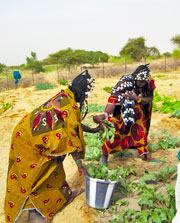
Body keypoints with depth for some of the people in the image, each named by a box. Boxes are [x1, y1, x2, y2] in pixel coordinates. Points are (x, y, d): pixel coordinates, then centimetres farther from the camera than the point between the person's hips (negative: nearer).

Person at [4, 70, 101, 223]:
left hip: (33, 132, 9)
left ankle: (64, 195, 32)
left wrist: (92, 130, 32)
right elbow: (72, 136, -18)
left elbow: (74, 123, 23)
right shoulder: (70, 104, -19)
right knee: (32, 174, 1)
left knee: (53, 164, 17)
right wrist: (80, 164, -11)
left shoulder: (65, 97, 9)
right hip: (28, 137, -9)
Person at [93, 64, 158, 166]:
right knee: (116, 134, -6)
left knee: (141, 132, 11)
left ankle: (147, 156, 27)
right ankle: (105, 156, 13)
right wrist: (105, 114, -51)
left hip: (137, 114, 5)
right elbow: (114, 98, -37)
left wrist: (136, 98, -29)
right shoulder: (126, 81, -29)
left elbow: (149, 99, -8)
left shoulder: (149, 84, -12)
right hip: (122, 113, -5)